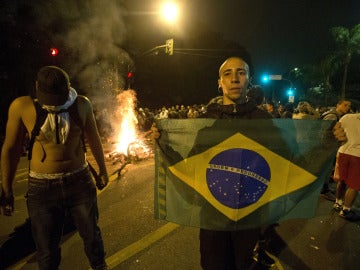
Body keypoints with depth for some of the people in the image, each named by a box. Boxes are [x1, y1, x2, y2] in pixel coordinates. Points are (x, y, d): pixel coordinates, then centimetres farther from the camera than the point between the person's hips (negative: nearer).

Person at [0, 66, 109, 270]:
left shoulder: (82, 105, -6)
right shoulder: (22, 107, -9)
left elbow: (94, 139, 7)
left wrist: (103, 170, 15)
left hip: (80, 182, 2)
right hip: (42, 188, -1)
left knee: (92, 234, 18)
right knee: (47, 250, 11)